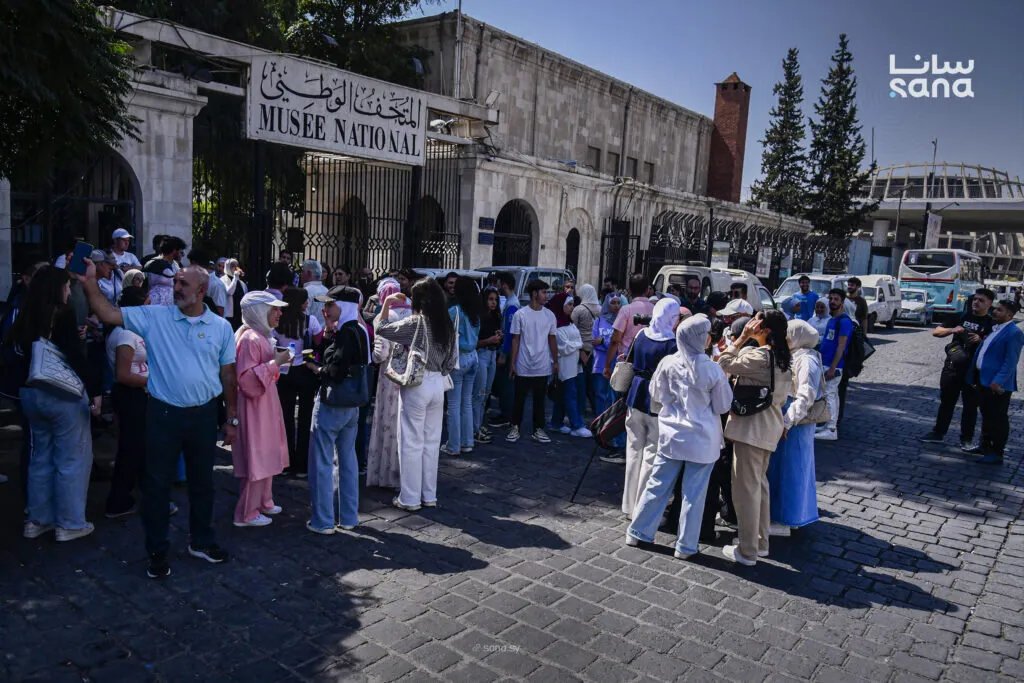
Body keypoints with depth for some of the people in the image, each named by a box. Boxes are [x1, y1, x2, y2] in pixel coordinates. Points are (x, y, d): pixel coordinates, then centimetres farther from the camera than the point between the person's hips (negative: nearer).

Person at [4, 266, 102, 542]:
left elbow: (11, 351, 12)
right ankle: (69, 524, 9)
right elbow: (76, 356, -21)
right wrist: (94, 389, -18)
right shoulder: (62, 314, -14)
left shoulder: (24, 316, 6)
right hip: (62, 394, -7)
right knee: (72, 459, 3)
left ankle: (37, 520, 26)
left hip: (30, 393, 7)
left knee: (41, 457, 18)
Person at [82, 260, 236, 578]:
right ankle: (157, 551, 24)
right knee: (157, 483, 7)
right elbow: (109, 314, -10)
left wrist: (232, 418, 5)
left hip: (204, 414, 1)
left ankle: (201, 541, 34)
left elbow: (228, 375, 4)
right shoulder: (154, 317, -2)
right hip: (163, 413, -1)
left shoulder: (221, 327, 0)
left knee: (202, 482, 15)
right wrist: (89, 283, -23)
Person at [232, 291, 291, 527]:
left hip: (265, 405, 10)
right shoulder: (249, 339, -21)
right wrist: (275, 362, -26)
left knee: (266, 456, 18)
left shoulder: (261, 336, 10)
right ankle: (247, 513, 13)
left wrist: (279, 361, 7)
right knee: (254, 458, 1)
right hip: (254, 407, -10)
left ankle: (263, 502, 32)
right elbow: (248, 381, -27)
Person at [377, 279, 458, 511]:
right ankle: (429, 496, 21)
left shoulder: (415, 322, -12)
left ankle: (409, 498, 10)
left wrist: (387, 303, 5)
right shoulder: (447, 325, 5)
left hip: (417, 385, -6)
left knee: (411, 443, 3)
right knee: (431, 442, 13)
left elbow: (381, 329, -4)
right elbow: (453, 359, 8)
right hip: (438, 384, 6)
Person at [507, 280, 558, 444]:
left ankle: (538, 429, 19)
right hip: (523, 367, -2)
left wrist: (555, 361, 9)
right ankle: (515, 428, 19)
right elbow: (515, 340, -3)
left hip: (543, 367, 3)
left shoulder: (550, 315, 4)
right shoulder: (520, 314, -6)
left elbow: (552, 340, 10)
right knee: (519, 399, 7)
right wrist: (512, 363, -4)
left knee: (539, 400, 10)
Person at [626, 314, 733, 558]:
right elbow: (723, 405, -3)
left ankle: (637, 532, 23)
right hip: (702, 439, -3)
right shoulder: (712, 369, -15)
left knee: (657, 485, 14)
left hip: (671, 435, 3)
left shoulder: (667, 363, -8)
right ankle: (686, 546, 17)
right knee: (694, 493, 7)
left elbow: (656, 397, 6)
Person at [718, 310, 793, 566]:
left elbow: (725, 364, -12)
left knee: (746, 488, 0)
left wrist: (743, 336, -8)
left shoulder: (759, 357, -20)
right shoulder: (785, 359, 8)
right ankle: (761, 542, 31)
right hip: (770, 427, 9)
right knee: (760, 484, 20)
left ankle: (747, 551, 9)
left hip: (750, 427, -9)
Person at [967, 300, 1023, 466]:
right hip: (983, 379, 9)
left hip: (997, 384, -9)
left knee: (998, 418, 0)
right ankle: (985, 445, 32)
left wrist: (998, 381, -23)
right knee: (986, 415, 19)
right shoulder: (994, 328, 15)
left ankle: (996, 454, 7)